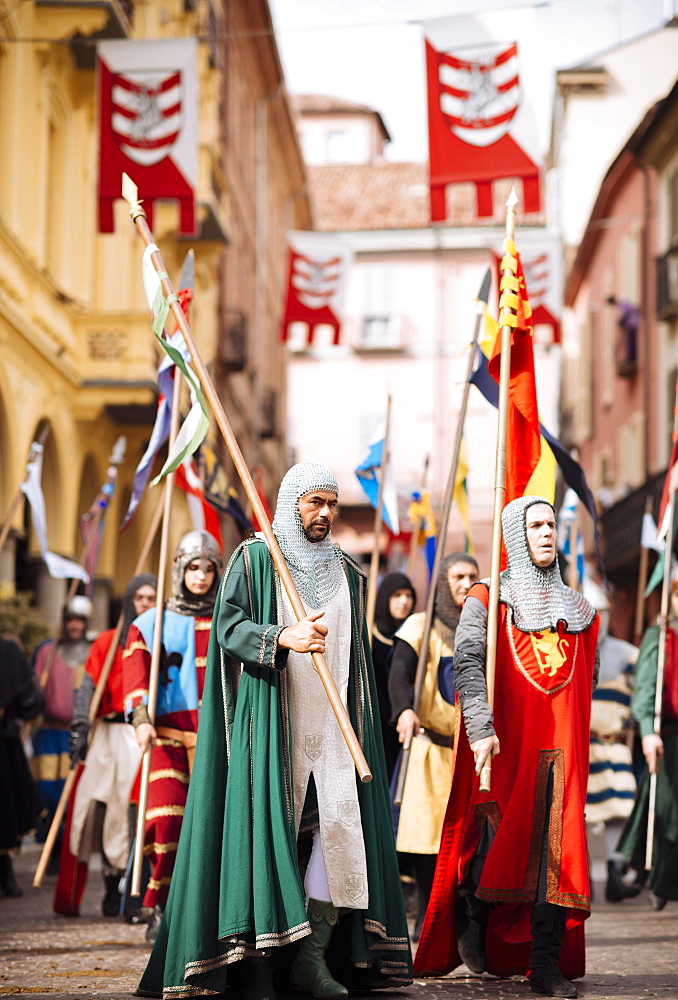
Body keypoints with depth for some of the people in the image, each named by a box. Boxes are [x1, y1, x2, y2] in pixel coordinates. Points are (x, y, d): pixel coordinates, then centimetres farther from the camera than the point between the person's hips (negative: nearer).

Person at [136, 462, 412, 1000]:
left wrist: (362, 721, 17)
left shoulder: (347, 573, 17)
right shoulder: (255, 559, 4)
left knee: (342, 823, -8)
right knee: (267, 825, -9)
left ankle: (312, 954, -3)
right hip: (271, 721, -4)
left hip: (332, 726, 4)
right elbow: (227, 626, -7)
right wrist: (282, 638, -24)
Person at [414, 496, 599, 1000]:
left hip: (560, 746, 3)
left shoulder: (577, 609, 16)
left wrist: (574, 731, 14)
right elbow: (467, 662, -11)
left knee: (555, 846, -4)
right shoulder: (487, 600, 3)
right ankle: (471, 919, 25)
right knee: (498, 839, -4)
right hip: (505, 746, -3)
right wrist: (480, 727, -24)